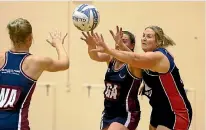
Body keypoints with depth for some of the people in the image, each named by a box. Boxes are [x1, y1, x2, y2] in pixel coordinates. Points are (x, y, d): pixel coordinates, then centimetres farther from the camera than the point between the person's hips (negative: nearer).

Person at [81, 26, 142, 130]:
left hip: (126, 114, -6)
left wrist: (121, 44, -54)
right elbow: (95, 56, -17)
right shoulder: (111, 59, 1)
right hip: (108, 113, 6)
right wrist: (91, 45, -40)